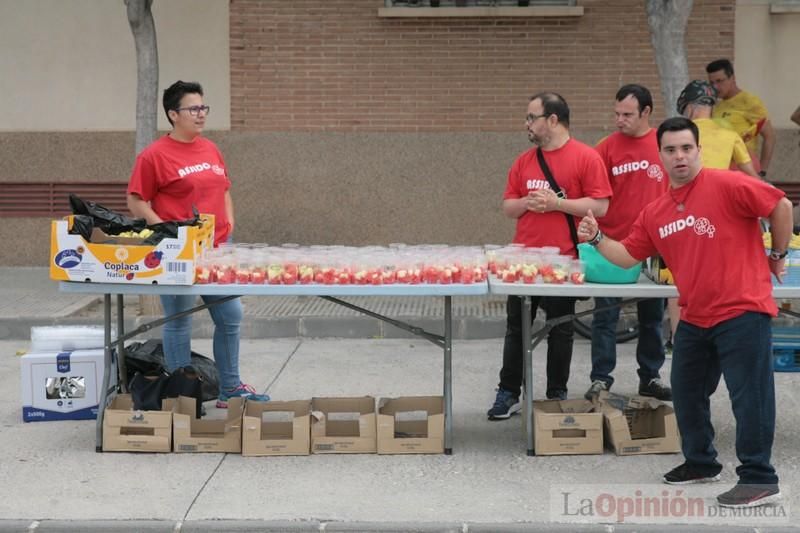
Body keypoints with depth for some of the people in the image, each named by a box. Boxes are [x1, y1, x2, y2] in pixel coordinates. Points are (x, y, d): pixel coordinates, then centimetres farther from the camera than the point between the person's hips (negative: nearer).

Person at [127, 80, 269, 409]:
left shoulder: (211, 150, 12)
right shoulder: (154, 155, -8)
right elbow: (136, 202, -9)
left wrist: (228, 225, 9)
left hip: (217, 248, 7)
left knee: (230, 316, 10)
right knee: (180, 322, 2)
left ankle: (230, 387, 23)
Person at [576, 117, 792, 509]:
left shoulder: (726, 185, -12)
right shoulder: (655, 213, 9)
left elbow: (780, 206, -8)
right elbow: (628, 256, 14)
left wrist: (777, 255, 0)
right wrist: (596, 239, -2)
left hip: (741, 311, -8)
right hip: (694, 318, 8)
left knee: (749, 395, -5)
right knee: (686, 392, 17)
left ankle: (759, 479, 2)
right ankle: (701, 462, 35)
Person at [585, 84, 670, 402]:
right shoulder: (607, 148, -2)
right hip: (612, 246, -1)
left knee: (652, 315, 11)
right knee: (606, 316, 1)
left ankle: (650, 377, 22)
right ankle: (600, 379, 7)